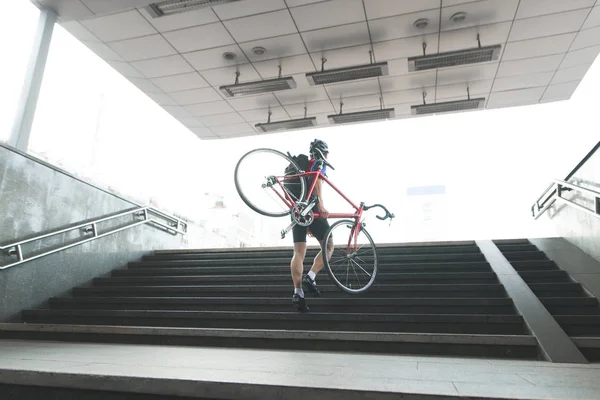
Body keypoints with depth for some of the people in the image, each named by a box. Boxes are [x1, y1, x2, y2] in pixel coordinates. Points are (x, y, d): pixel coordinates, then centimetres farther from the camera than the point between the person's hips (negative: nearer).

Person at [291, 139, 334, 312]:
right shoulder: (320, 163, 5)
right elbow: (316, 180, -16)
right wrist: (321, 204, -28)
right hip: (312, 208, -7)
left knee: (298, 253, 0)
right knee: (328, 246, 4)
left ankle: (298, 292, -7)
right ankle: (310, 278, -11)